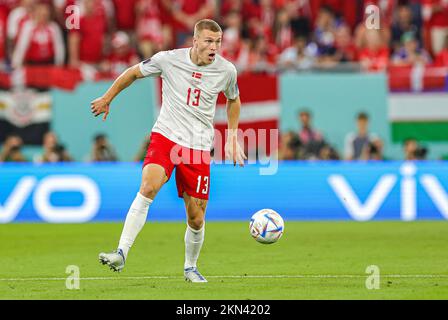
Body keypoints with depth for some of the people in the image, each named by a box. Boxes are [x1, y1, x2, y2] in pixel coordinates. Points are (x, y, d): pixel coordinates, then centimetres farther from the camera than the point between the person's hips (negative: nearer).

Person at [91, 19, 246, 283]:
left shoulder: (226, 70, -1)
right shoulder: (168, 59, -7)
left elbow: (234, 100, 21)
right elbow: (134, 73, 11)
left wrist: (232, 137, 17)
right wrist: (107, 99, 18)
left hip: (199, 147, 2)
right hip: (165, 136, -2)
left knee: (196, 218, 2)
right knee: (148, 187, -28)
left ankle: (190, 267, 29)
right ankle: (121, 254, -29)